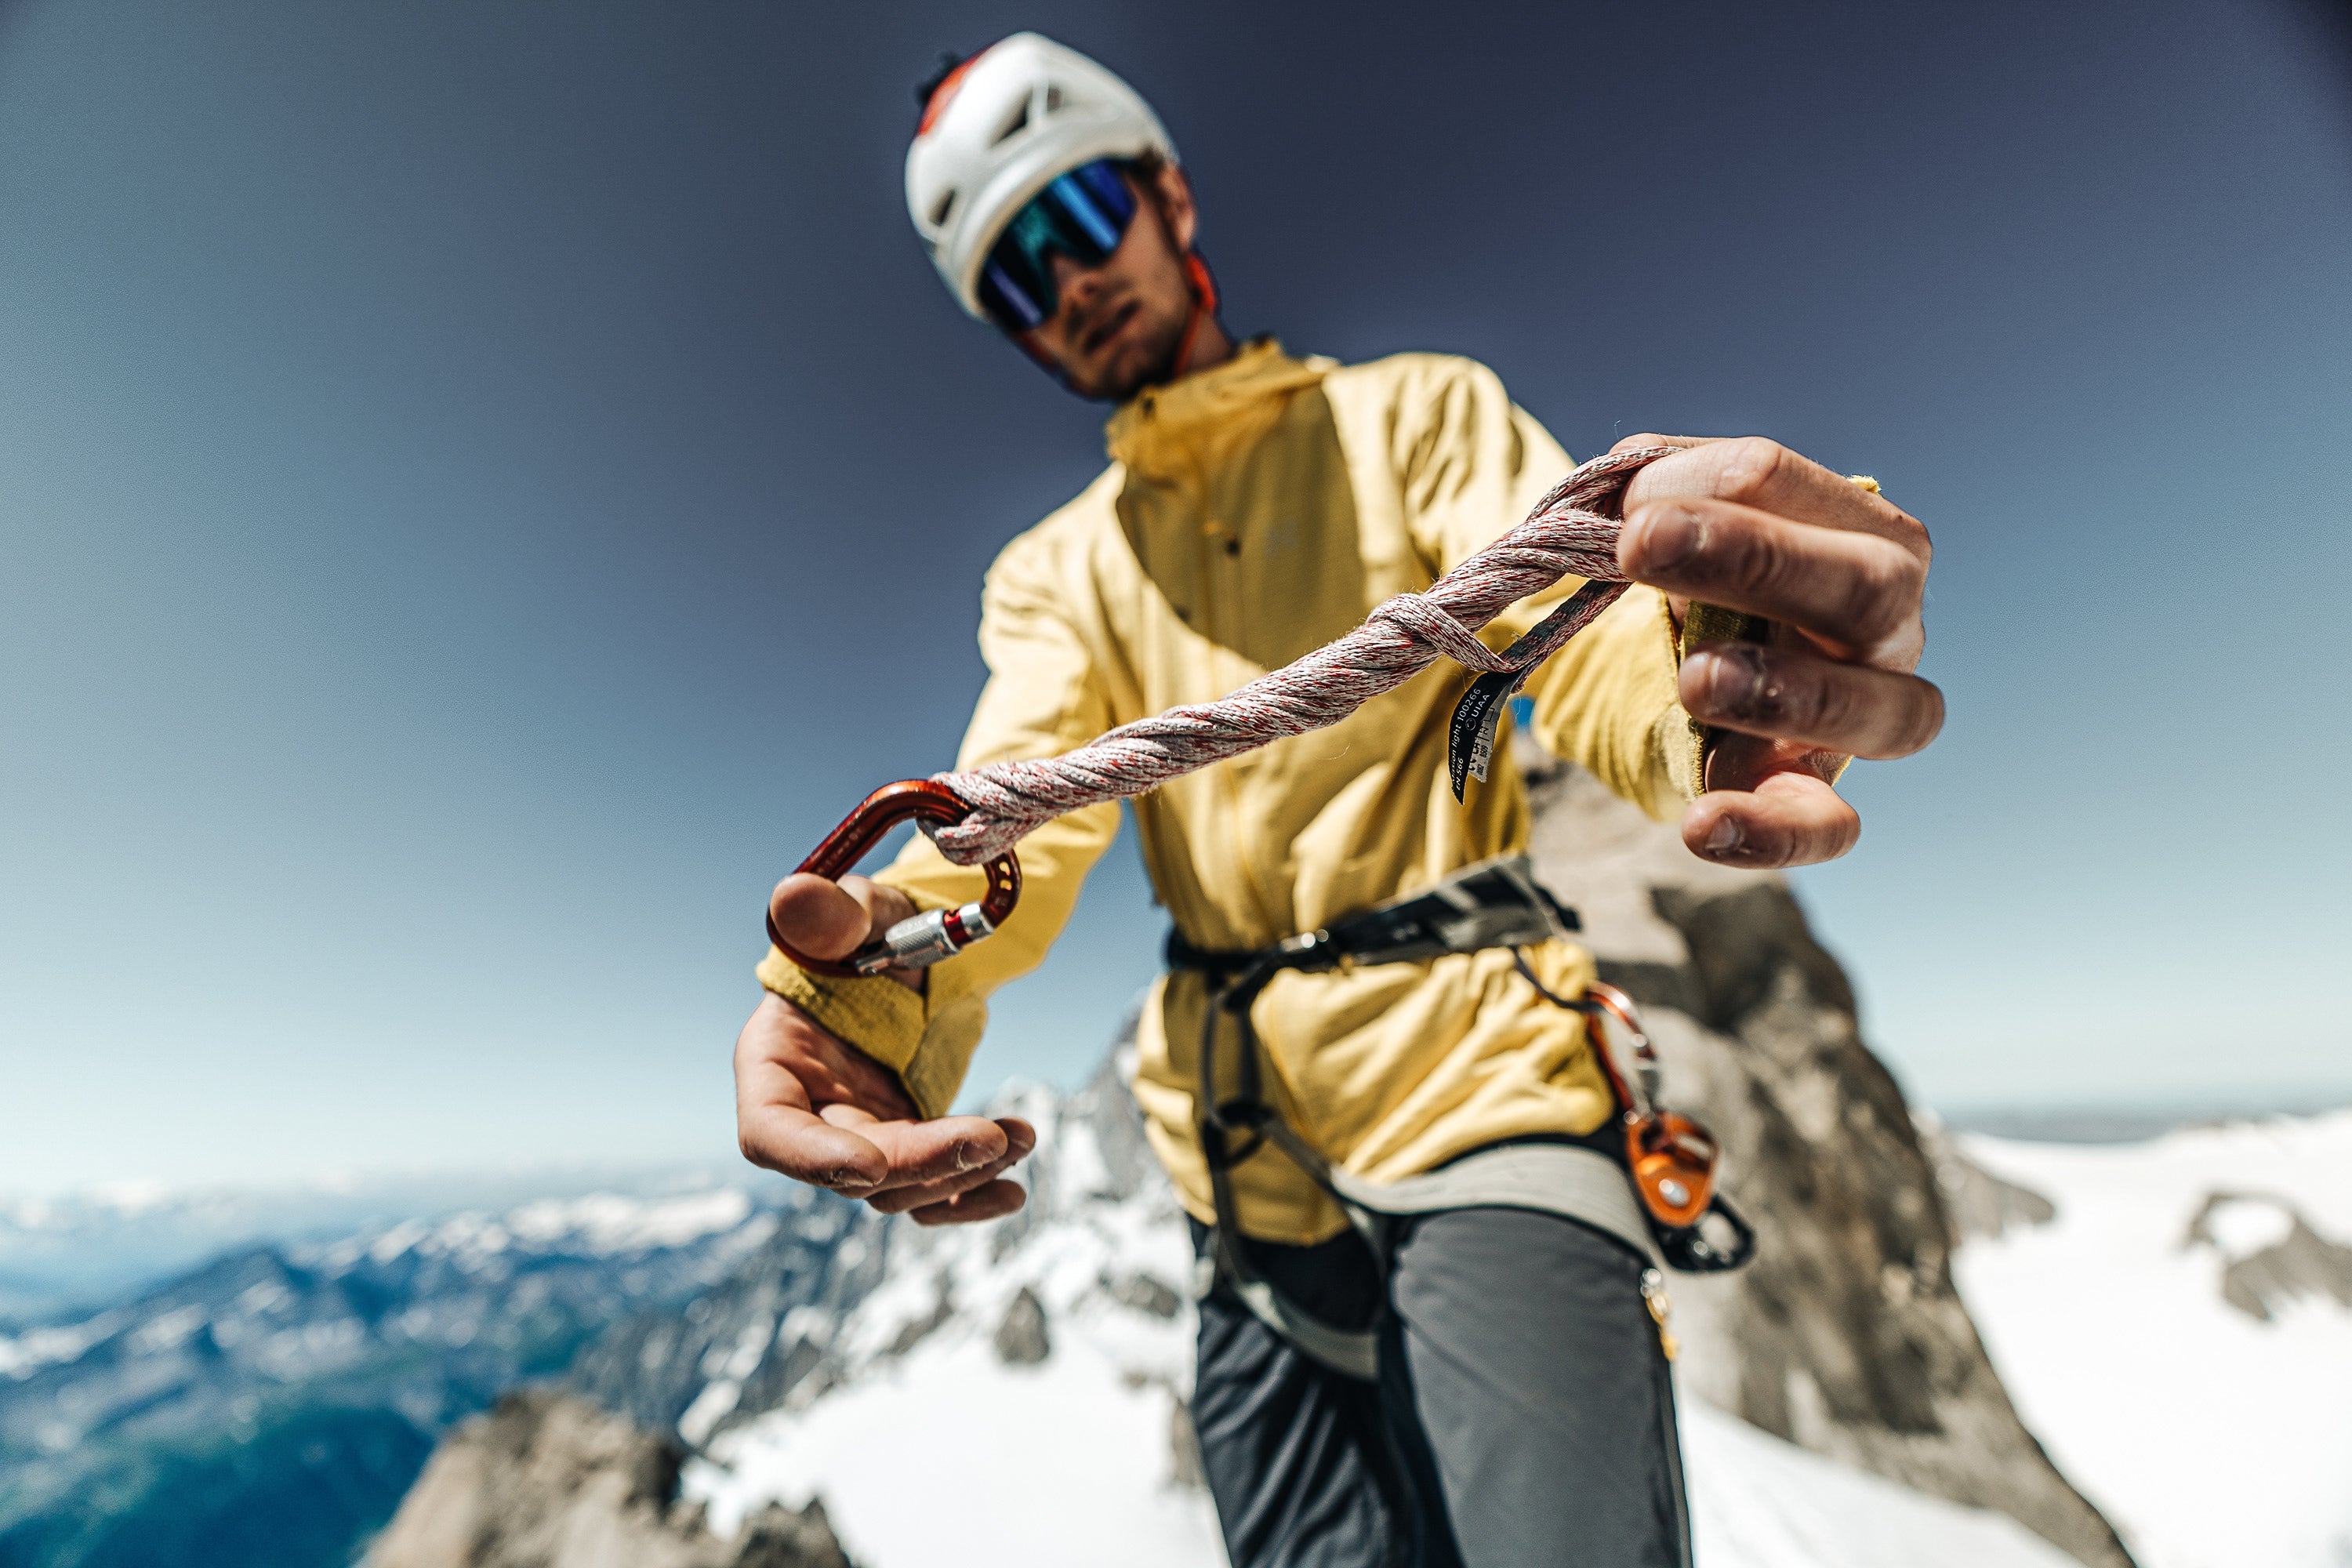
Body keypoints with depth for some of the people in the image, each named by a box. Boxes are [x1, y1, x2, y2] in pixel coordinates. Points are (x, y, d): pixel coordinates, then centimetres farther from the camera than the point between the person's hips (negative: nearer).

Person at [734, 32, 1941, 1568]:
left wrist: (1707, 679, -37)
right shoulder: (1051, 573, 12)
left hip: (1481, 1099, -2)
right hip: (1250, 1177, 4)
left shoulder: (1417, 411, 4)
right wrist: (880, 968, -27)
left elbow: (1573, 628, -12)